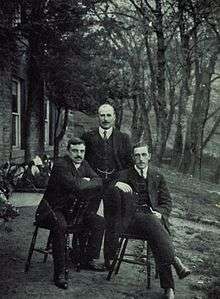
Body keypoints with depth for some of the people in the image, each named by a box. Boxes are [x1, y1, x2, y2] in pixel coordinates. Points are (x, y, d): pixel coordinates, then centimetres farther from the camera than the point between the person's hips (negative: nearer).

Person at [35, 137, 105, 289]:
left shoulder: (84, 164, 7)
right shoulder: (60, 164, -19)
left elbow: (99, 182, 0)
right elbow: (74, 186, -31)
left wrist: (85, 182, -17)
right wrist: (87, 182, -13)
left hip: (73, 208, 8)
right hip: (52, 208, -8)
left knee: (100, 222, -1)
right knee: (60, 226, -37)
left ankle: (90, 260, 11)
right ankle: (59, 273, -27)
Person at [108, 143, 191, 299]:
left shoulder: (157, 177, 20)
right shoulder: (125, 175, 14)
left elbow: (167, 202, 16)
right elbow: (114, 198, 1)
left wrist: (160, 213, -6)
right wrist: (116, 185, -22)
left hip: (153, 217, 2)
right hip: (132, 219, -1)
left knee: (157, 241, -30)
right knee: (152, 222, -35)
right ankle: (175, 260, -37)